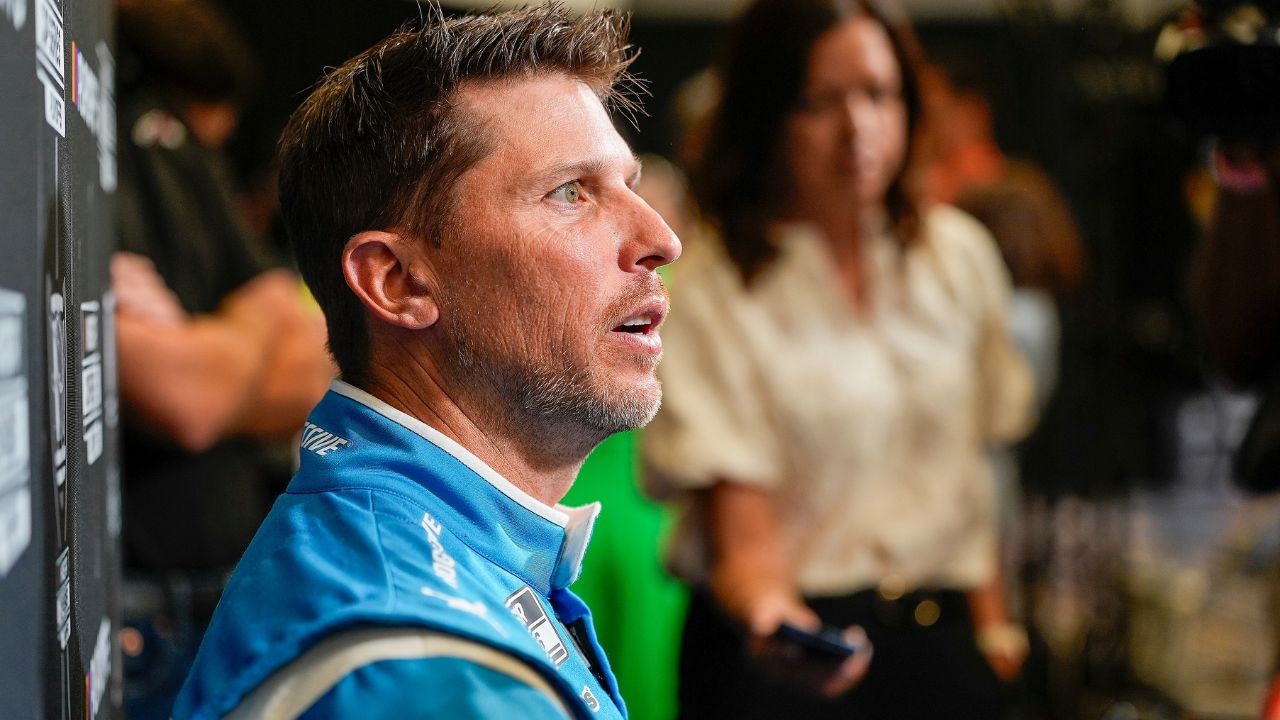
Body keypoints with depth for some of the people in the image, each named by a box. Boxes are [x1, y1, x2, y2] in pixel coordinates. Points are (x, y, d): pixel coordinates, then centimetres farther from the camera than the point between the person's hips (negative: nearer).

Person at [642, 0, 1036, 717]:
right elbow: (736, 507, -16)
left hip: (938, 633, 4)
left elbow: (970, 462, 13)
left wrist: (991, 618, 9)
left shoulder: (959, 254, 6)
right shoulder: (712, 288, -11)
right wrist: (762, 599, -35)